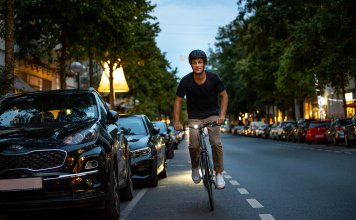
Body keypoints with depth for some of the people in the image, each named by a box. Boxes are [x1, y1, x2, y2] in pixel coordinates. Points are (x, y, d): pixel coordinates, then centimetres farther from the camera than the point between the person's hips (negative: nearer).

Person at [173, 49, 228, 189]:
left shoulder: (213, 78, -14)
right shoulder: (186, 81, -16)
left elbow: (224, 96, -4)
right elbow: (178, 101, -8)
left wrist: (222, 115, -16)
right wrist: (177, 121, -17)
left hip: (212, 115, 0)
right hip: (194, 117, 0)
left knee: (216, 143, -17)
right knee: (194, 145, -16)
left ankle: (219, 174, 0)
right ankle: (195, 168, 14)